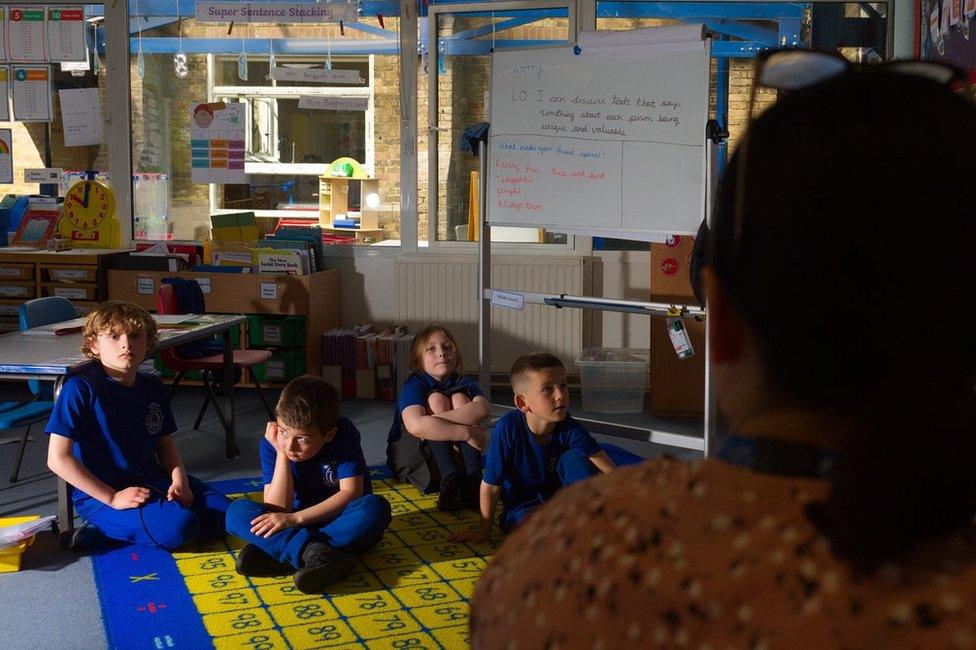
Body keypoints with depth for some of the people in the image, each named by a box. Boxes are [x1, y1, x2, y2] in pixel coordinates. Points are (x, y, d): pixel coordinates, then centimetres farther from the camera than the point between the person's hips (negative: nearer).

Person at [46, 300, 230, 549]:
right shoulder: (81, 388, -15)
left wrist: (179, 480, -5)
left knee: (222, 513, -5)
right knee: (178, 526, -29)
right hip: (99, 493, -7)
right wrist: (113, 498, -18)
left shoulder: (153, 387, 5)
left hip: (152, 481, 7)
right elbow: (58, 458, -17)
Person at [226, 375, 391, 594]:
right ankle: (314, 553, -39)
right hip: (295, 525, 2)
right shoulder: (271, 443, -12)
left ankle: (277, 555, -34)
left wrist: (295, 518, -29)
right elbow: (277, 510, -17)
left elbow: (351, 493, -23)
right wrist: (281, 455, -24)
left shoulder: (344, 434, -17)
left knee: (376, 508, -35)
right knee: (237, 511, -20)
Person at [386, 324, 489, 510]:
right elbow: (416, 426, -38)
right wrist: (468, 433, -39)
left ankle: (473, 478, -35)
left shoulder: (464, 384, -3)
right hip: (410, 454, -3)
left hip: (454, 452, 3)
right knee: (436, 399, -23)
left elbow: (482, 409, -29)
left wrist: (436, 419, -37)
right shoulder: (414, 385, -16)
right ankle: (450, 479, -39)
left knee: (459, 399, -18)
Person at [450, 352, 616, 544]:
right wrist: (483, 532, -7)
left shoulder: (569, 429, -17)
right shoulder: (509, 427, -24)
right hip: (521, 506, -3)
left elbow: (610, 471, -19)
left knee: (574, 457, -23)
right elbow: (491, 485, -15)